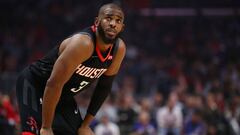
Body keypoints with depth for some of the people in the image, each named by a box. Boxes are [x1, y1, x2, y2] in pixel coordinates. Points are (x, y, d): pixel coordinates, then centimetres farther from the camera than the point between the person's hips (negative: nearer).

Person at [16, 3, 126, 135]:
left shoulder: (119, 49, -9)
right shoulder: (83, 43, -32)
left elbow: (104, 87, 5)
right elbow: (53, 84, -32)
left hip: (64, 96, 8)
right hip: (35, 85, -8)